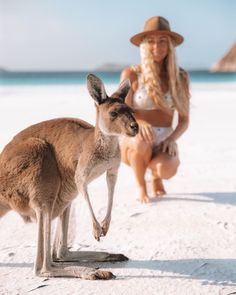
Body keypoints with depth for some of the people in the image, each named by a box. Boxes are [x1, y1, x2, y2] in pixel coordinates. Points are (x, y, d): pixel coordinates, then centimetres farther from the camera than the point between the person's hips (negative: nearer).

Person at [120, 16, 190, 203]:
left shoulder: (180, 77, 2)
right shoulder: (131, 74, -4)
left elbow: (184, 120, 3)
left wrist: (172, 139, -18)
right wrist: (139, 122, -30)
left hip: (164, 143, 1)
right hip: (134, 144, -1)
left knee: (168, 170, -32)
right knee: (141, 141, -37)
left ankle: (156, 175, 9)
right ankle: (141, 186, -7)